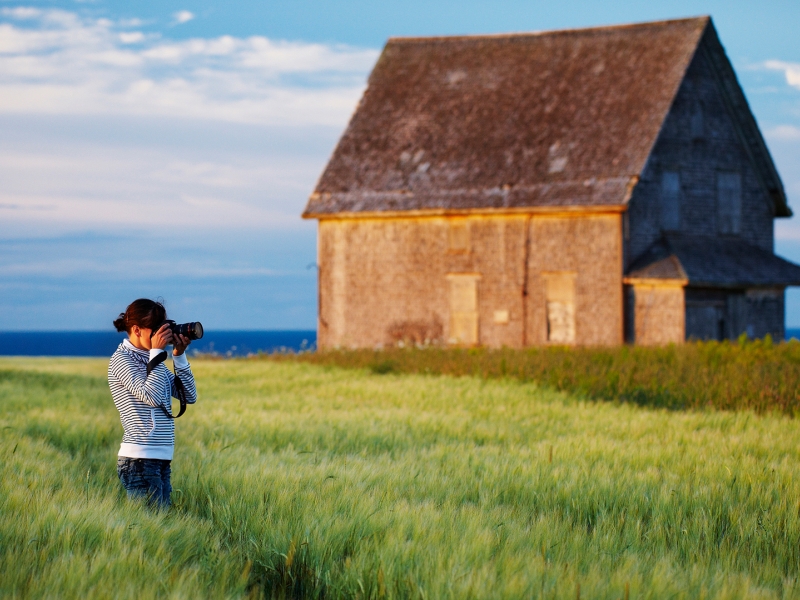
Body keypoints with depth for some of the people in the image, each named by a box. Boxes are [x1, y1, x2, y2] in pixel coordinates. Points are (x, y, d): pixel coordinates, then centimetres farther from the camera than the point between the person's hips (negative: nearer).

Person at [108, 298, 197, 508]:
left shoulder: (151, 360, 15)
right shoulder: (121, 359, -7)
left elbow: (189, 396, 14)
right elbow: (151, 396, -19)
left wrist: (179, 356, 5)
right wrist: (157, 352, -12)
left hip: (162, 460, 8)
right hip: (139, 460, -8)